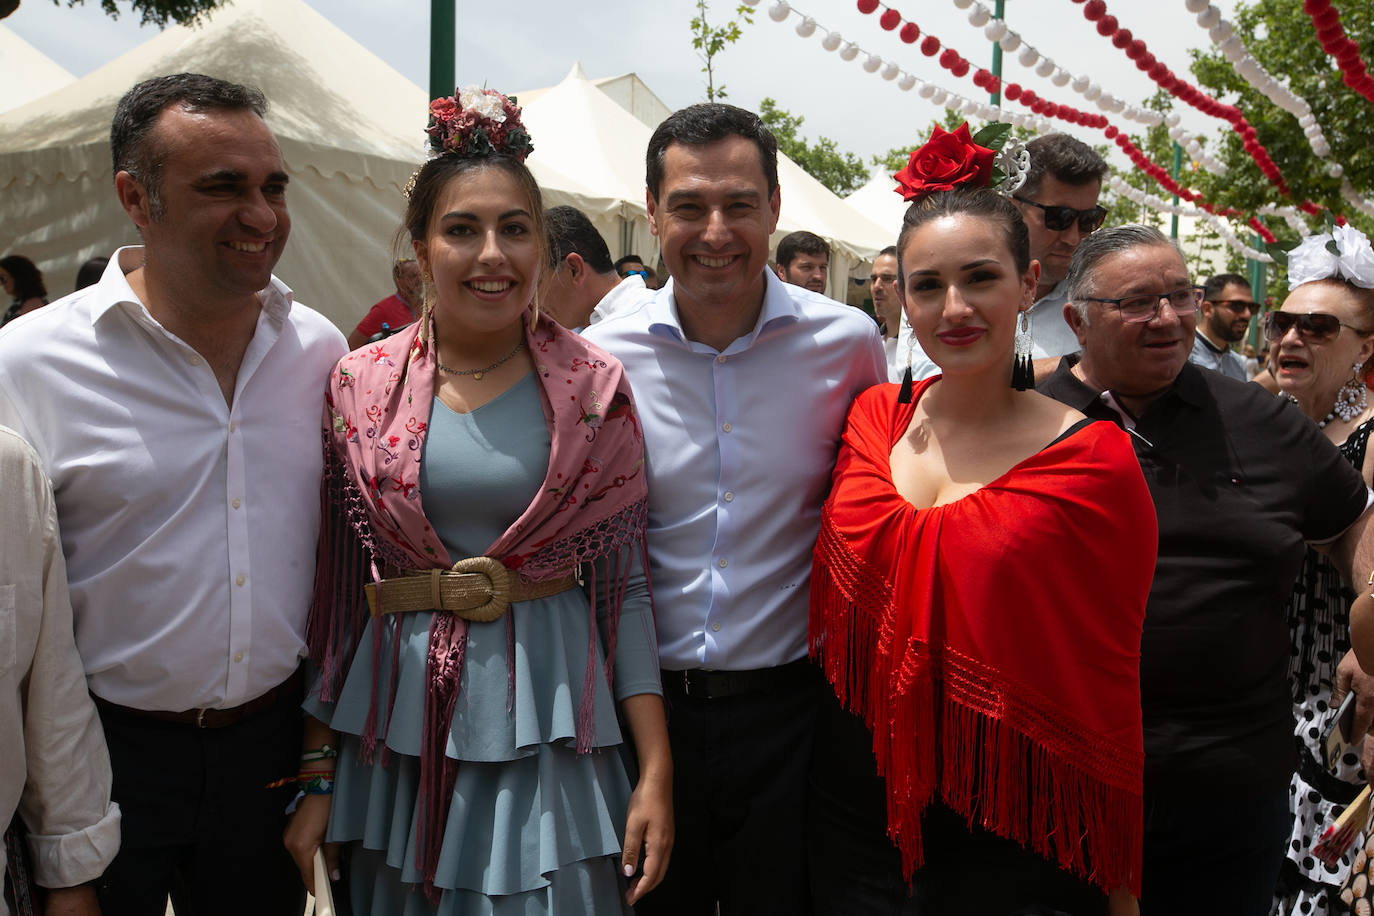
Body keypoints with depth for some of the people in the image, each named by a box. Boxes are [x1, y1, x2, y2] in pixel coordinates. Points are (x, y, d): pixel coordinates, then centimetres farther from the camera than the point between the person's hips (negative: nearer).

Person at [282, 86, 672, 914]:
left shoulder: (593, 387, -4)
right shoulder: (361, 386, -1)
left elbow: (625, 586, -1)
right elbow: (335, 588, 4)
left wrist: (658, 769, -5)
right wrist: (317, 773, 5)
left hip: (550, 729, -1)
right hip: (398, 730, 2)